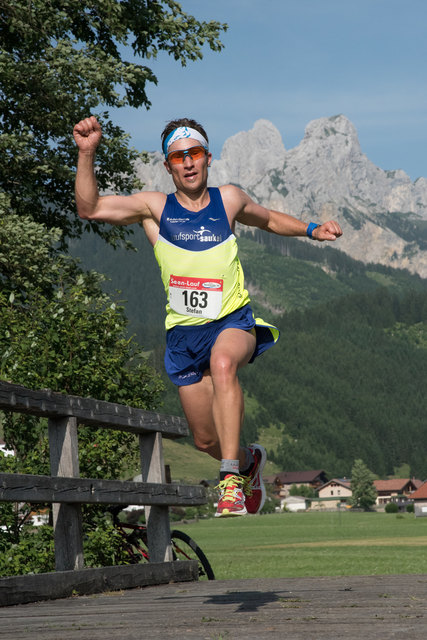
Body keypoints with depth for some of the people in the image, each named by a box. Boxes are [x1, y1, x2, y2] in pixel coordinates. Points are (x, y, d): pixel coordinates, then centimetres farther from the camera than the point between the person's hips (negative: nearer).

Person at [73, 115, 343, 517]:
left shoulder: (229, 199, 2)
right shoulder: (155, 207, -2)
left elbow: (269, 220, 23)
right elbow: (89, 209, -11)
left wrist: (312, 230, 10)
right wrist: (86, 153, -22)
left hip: (233, 321, -2)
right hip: (183, 330, 2)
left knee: (222, 362, -39)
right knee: (206, 441, 8)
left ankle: (231, 480, -39)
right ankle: (249, 460, 44)